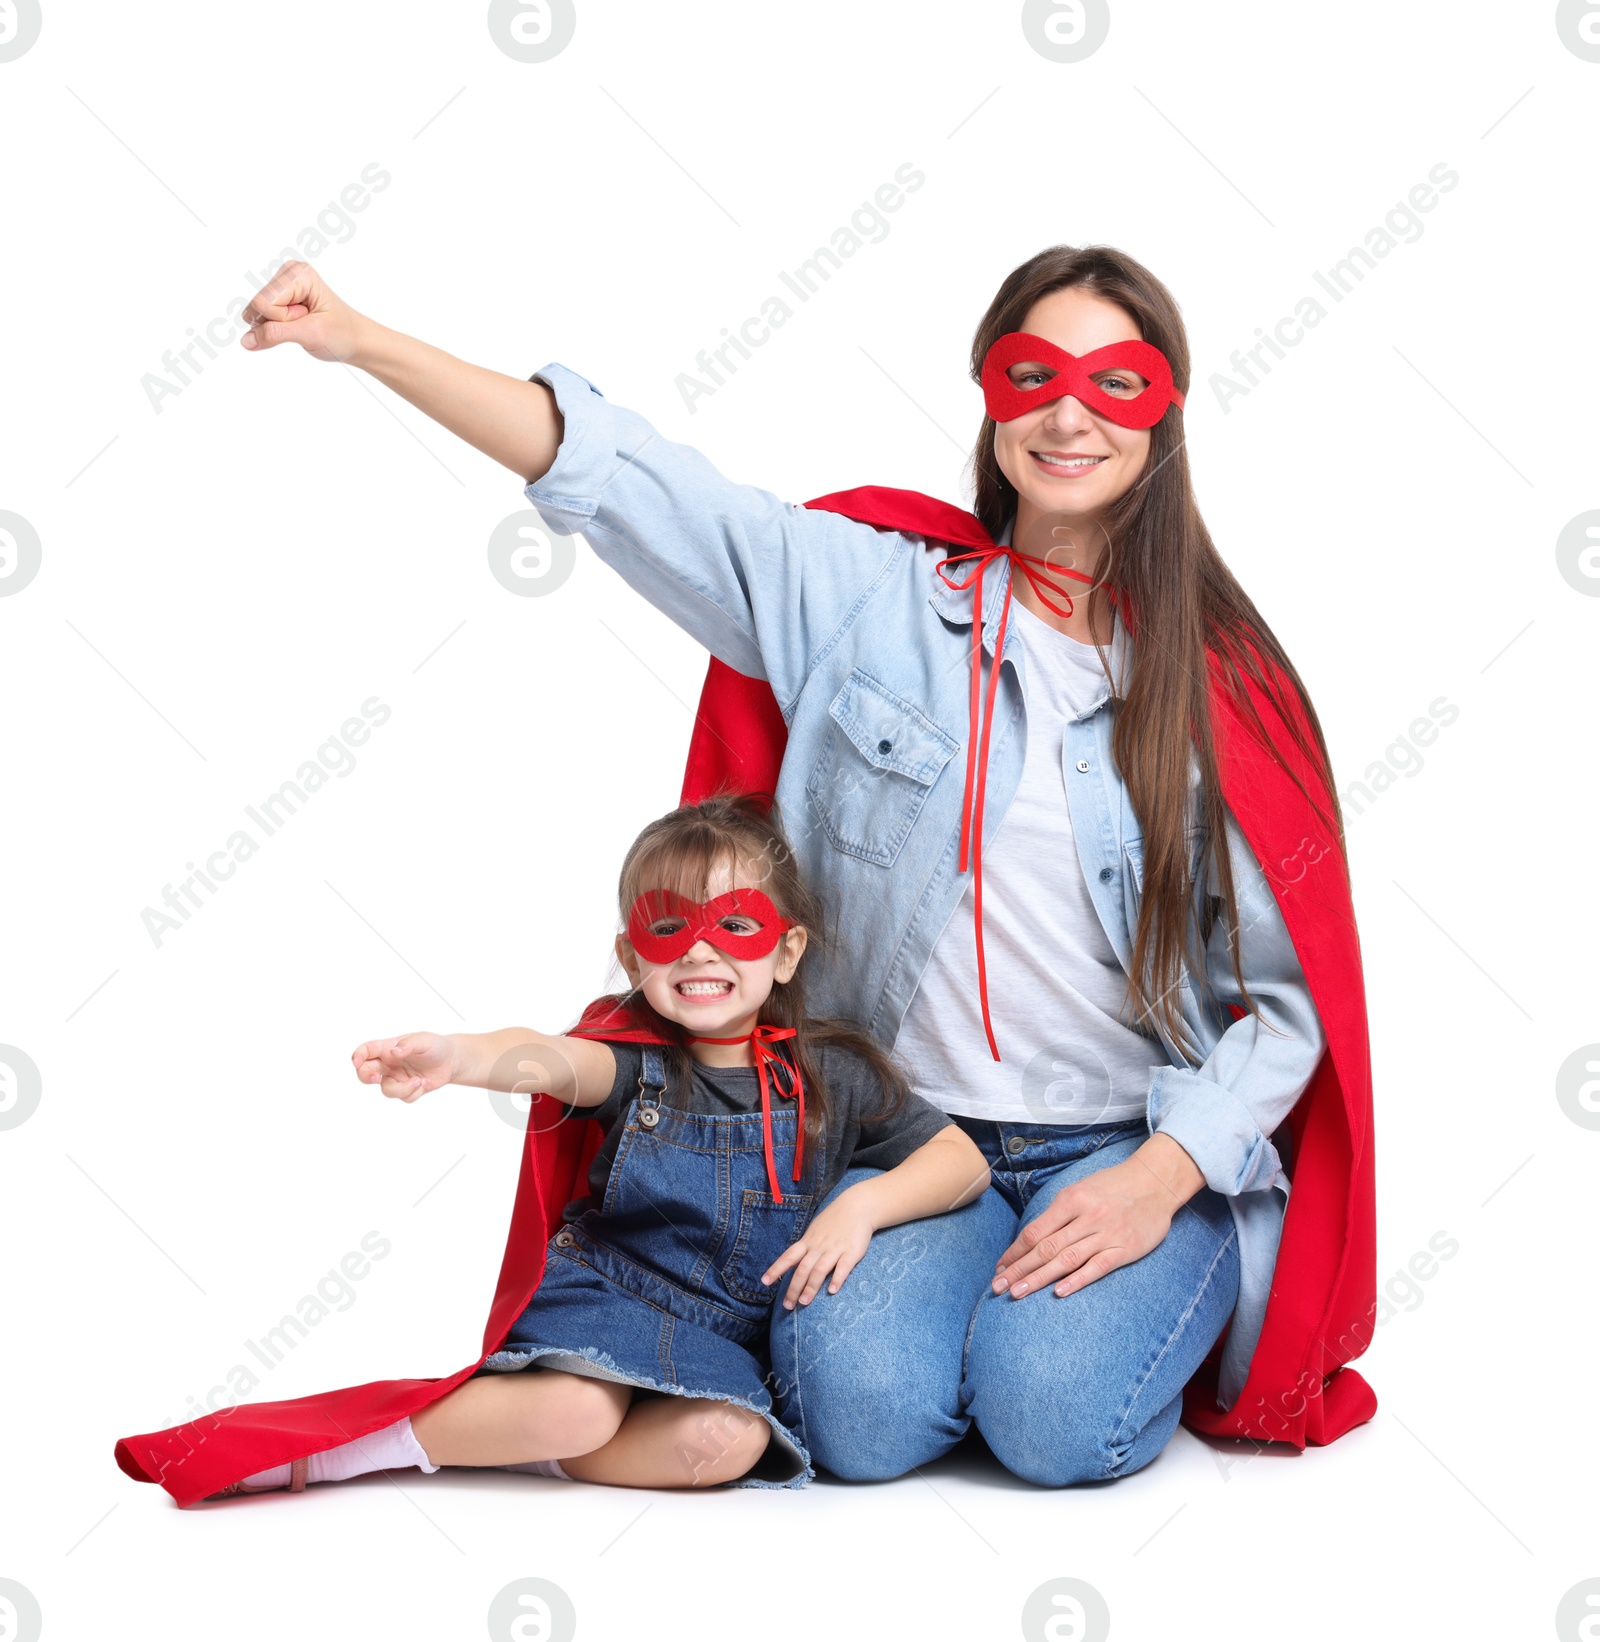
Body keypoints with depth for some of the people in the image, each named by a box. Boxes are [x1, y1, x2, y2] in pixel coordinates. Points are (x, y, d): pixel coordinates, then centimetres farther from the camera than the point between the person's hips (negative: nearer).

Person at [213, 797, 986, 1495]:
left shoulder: (829, 1074, 0)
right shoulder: (637, 1056, -4)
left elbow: (965, 1158, 0)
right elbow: (555, 1061, -27)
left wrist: (864, 1204, -18)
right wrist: (455, 1056, -50)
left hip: (725, 1346, 2)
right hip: (603, 1300, -2)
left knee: (725, 1442, -30)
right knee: (576, 1409, -32)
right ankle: (320, 1445, -13)